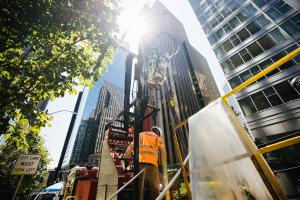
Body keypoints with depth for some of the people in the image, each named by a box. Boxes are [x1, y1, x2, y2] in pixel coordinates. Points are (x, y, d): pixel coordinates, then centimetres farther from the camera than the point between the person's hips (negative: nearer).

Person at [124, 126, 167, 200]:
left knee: (139, 188, 3)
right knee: (154, 190, 5)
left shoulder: (140, 135, 26)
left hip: (139, 163, 2)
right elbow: (163, 151, 5)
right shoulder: (158, 137, 19)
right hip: (151, 163, -2)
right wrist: (163, 165, 15)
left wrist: (125, 156, 20)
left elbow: (131, 146, 16)